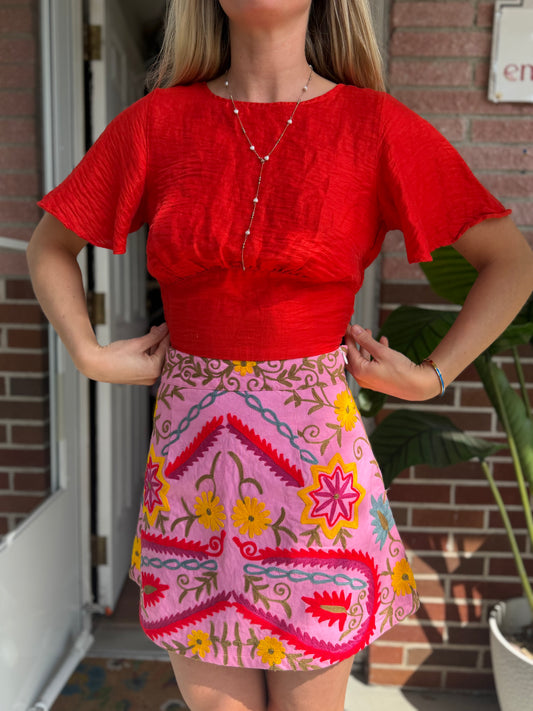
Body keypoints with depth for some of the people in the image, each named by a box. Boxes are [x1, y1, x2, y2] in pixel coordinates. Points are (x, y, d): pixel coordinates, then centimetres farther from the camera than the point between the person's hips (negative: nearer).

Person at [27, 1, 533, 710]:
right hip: (190, 449, 2)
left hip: (316, 451, -1)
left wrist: (429, 378, -1)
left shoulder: (376, 126, -2)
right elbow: (49, 246, 15)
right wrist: (90, 356, 4)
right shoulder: (158, 121, 3)